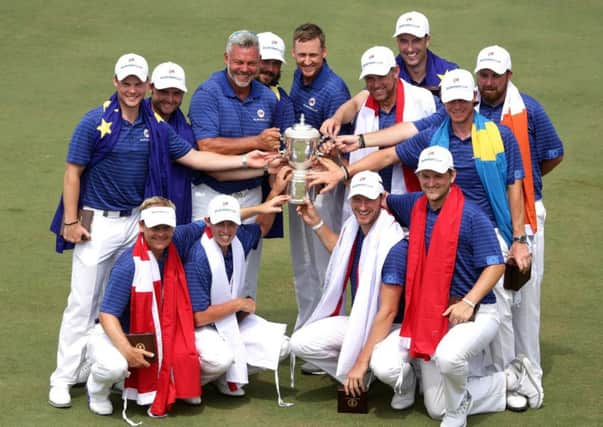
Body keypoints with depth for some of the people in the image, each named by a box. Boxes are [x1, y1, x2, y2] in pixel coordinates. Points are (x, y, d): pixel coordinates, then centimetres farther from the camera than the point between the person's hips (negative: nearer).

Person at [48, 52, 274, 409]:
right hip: (97, 222, -5)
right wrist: (70, 221, -12)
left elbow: (192, 157, 6)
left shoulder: (156, 126, 5)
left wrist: (243, 161, 1)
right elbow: (73, 173, -8)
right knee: (83, 302, -5)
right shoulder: (96, 122, -9)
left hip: (136, 220, 5)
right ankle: (64, 378, 0)